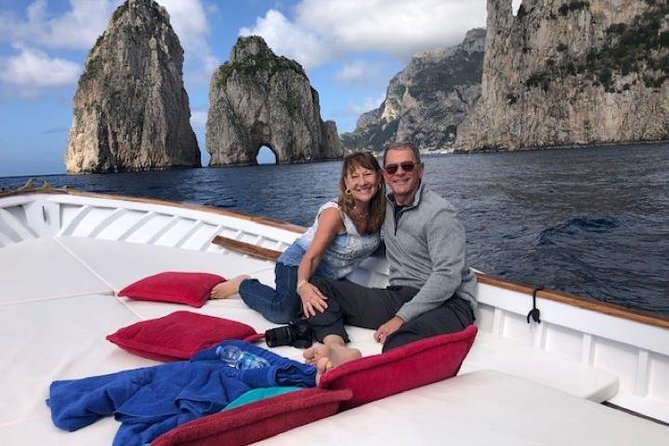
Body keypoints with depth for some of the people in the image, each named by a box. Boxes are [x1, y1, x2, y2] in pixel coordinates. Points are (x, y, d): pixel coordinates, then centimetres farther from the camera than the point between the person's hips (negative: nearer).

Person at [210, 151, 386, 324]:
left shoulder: (378, 211, -9)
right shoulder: (334, 212, -27)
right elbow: (311, 257, -31)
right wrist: (302, 285, -48)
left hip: (328, 276, 7)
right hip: (298, 266, -7)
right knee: (283, 313, -27)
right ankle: (243, 284, 0)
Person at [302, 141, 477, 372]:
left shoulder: (439, 213, -8)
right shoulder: (388, 206, 14)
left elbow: (447, 278, -16)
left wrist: (401, 318, -19)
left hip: (447, 303, -7)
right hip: (397, 297, 7)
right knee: (317, 286, -8)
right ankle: (339, 348, -33)